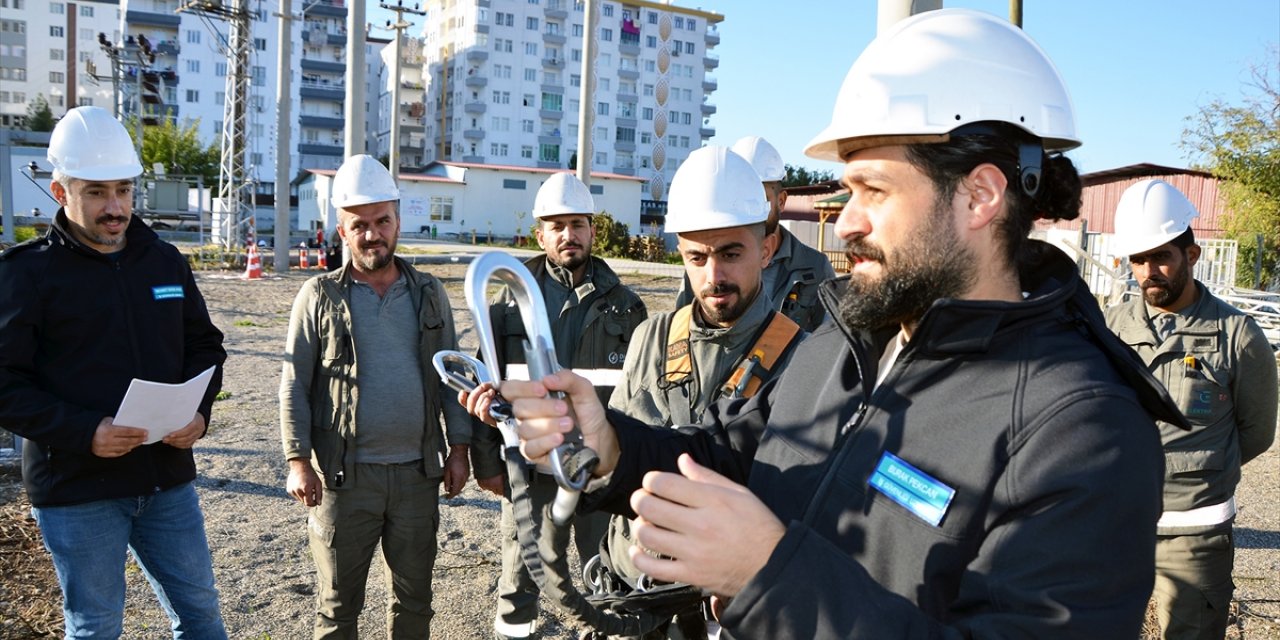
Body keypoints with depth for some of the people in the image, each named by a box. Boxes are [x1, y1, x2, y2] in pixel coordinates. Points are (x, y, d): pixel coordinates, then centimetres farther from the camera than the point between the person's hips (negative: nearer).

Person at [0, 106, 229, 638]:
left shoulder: (166, 261, 7)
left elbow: (205, 345, 14)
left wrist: (199, 411, -4)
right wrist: (84, 432, -23)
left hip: (168, 478, 4)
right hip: (76, 490, -4)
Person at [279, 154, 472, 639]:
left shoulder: (429, 293, 7)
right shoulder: (320, 296, -1)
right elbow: (294, 386, -2)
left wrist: (459, 449, 4)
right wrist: (298, 461, -9)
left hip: (418, 472, 3)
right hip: (344, 475, -2)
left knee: (414, 599, 14)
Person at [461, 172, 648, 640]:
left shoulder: (624, 305, 3)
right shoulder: (512, 302, 2)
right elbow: (486, 388, 4)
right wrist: (486, 461, 1)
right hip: (527, 464, 0)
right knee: (519, 579, 13)